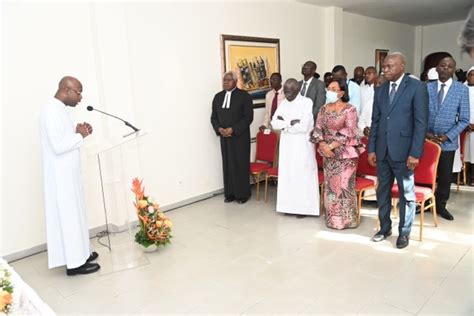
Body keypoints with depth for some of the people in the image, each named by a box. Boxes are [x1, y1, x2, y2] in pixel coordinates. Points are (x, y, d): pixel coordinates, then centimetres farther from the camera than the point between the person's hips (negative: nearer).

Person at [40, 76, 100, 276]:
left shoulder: (59, 110, 12)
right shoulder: (52, 111, -20)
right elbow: (58, 146, -26)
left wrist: (79, 133, 4)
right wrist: (80, 135, -14)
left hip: (68, 174, 10)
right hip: (61, 176, -10)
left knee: (75, 213, 17)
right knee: (68, 216, -2)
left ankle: (79, 253, 30)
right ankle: (74, 263, 10)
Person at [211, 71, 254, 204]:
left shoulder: (244, 96, -4)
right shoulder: (218, 97, 11)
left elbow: (248, 117, -10)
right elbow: (213, 117, 12)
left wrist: (233, 129, -17)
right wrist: (219, 129, -7)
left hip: (240, 137, -4)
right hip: (224, 137, 4)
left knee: (241, 165, 1)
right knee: (227, 165, 7)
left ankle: (242, 194, 13)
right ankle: (230, 193, 17)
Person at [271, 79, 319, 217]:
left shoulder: (307, 102, -10)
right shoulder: (283, 103, 9)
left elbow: (304, 126, -20)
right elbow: (274, 123, 0)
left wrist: (284, 123, -10)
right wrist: (291, 122, -14)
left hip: (302, 146, -6)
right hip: (286, 145, 6)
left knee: (302, 175, 1)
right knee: (287, 174, 9)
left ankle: (303, 207, 11)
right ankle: (289, 205, 20)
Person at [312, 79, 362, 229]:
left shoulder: (349, 110, -9)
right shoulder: (323, 109, 8)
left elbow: (349, 133, -16)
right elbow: (318, 129, 3)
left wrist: (331, 146, -19)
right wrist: (323, 145, -13)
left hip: (345, 154, -5)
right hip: (328, 154, 6)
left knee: (344, 185, -2)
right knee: (330, 185, 10)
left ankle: (346, 219, 11)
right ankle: (332, 218, 23)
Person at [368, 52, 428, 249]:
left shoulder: (417, 87, -5)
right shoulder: (380, 90, 11)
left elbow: (421, 122, -9)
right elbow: (375, 121, 11)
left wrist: (415, 153, -14)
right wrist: (371, 149, 5)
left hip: (403, 150, -5)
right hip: (382, 150, 5)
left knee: (406, 193, 6)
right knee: (382, 191, 13)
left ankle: (404, 232, 22)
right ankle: (384, 227, 29)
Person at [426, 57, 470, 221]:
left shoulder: (462, 90, -4)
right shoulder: (426, 88, 1)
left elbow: (464, 120, -4)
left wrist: (448, 136, -15)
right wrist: (425, 133, -12)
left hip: (448, 141, 0)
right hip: (426, 139, 0)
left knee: (445, 176, 13)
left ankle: (441, 205, 30)